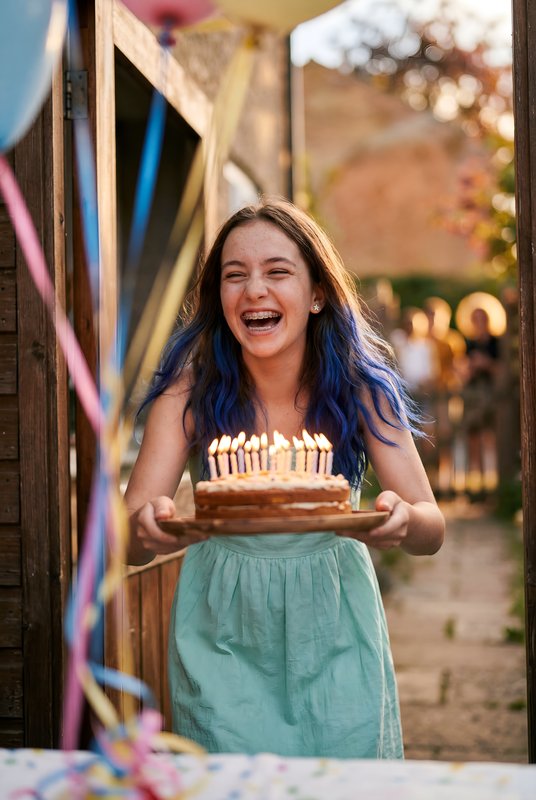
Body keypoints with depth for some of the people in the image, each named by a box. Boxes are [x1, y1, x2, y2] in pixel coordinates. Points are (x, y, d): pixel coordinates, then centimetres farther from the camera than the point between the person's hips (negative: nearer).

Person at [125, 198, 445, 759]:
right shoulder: (190, 387, -14)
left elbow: (432, 529, -12)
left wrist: (402, 522, -36)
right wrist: (145, 529, -42)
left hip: (334, 633, 1)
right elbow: (127, 541, -17)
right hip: (223, 634, -1)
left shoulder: (361, 385, -11)